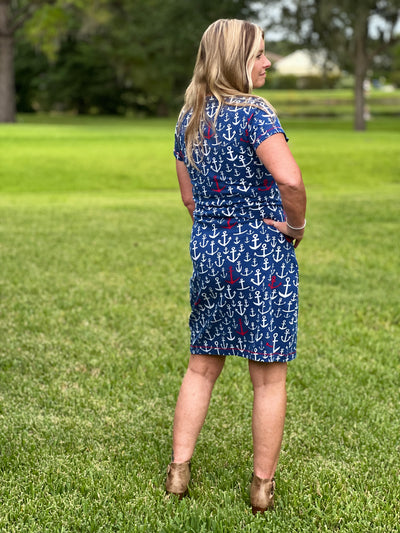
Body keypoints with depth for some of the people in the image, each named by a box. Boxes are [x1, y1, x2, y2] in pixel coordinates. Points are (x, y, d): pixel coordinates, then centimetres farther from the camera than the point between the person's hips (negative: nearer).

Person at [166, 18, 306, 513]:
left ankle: (178, 471, 20)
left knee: (201, 365, 18)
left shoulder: (189, 119, 8)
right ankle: (263, 487, 13)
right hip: (263, 253, -6)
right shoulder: (254, 113, -15)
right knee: (269, 376, 5)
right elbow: (289, 179, -28)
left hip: (207, 251, 7)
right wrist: (297, 225, -12)